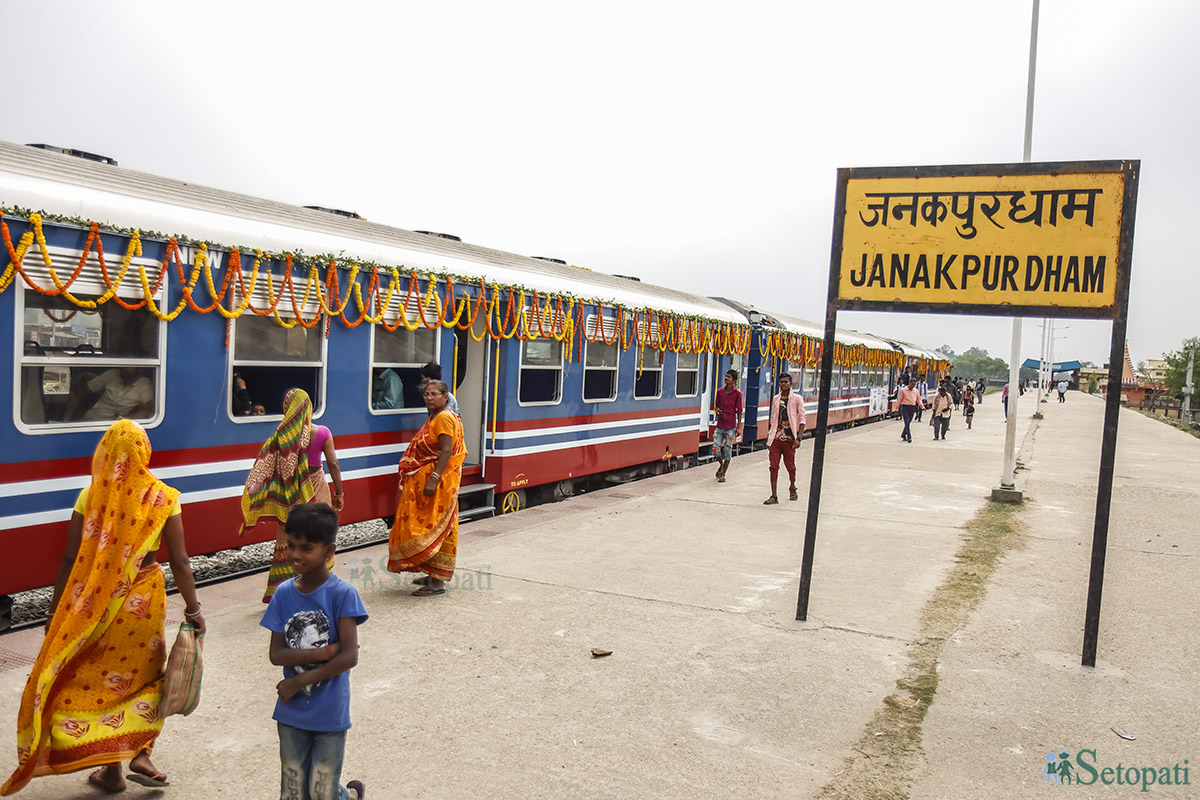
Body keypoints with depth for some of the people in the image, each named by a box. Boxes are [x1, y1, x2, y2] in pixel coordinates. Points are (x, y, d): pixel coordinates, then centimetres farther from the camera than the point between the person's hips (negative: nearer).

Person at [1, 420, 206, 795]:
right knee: (142, 676, 21)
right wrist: (193, 609, 2)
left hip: (93, 603, 0)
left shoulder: (89, 496, -7)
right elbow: (180, 562, -7)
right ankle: (140, 754, 12)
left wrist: (55, 610, 6)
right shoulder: (162, 498, -8)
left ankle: (112, 770, 22)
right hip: (144, 601, 0)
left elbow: (70, 559, -5)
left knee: (99, 679, 14)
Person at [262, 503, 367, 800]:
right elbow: (276, 654, -7)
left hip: (330, 714, -4)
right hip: (291, 713, 4)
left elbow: (349, 657, -19)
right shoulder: (283, 593, -4)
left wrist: (299, 681, -15)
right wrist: (325, 652, -19)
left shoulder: (343, 594, -16)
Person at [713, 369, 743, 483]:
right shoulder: (720, 391, 6)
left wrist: (739, 427, -6)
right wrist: (718, 411, -7)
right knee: (716, 449, -2)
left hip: (730, 426, -3)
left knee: (727, 449, 2)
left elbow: (739, 411, -3)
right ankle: (721, 465, 29)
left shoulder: (737, 393, -5)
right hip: (720, 425, 3)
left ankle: (723, 474, 12)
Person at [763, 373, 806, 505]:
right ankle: (774, 496, 0)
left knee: (790, 466, 7)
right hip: (775, 438, 3)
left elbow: (802, 419, -4)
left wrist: (798, 438, -11)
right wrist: (769, 436, 14)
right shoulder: (775, 399, 11)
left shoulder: (797, 399, -1)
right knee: (774, 466, -3)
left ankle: (792, 488, 34)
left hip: (789, 439, -3)